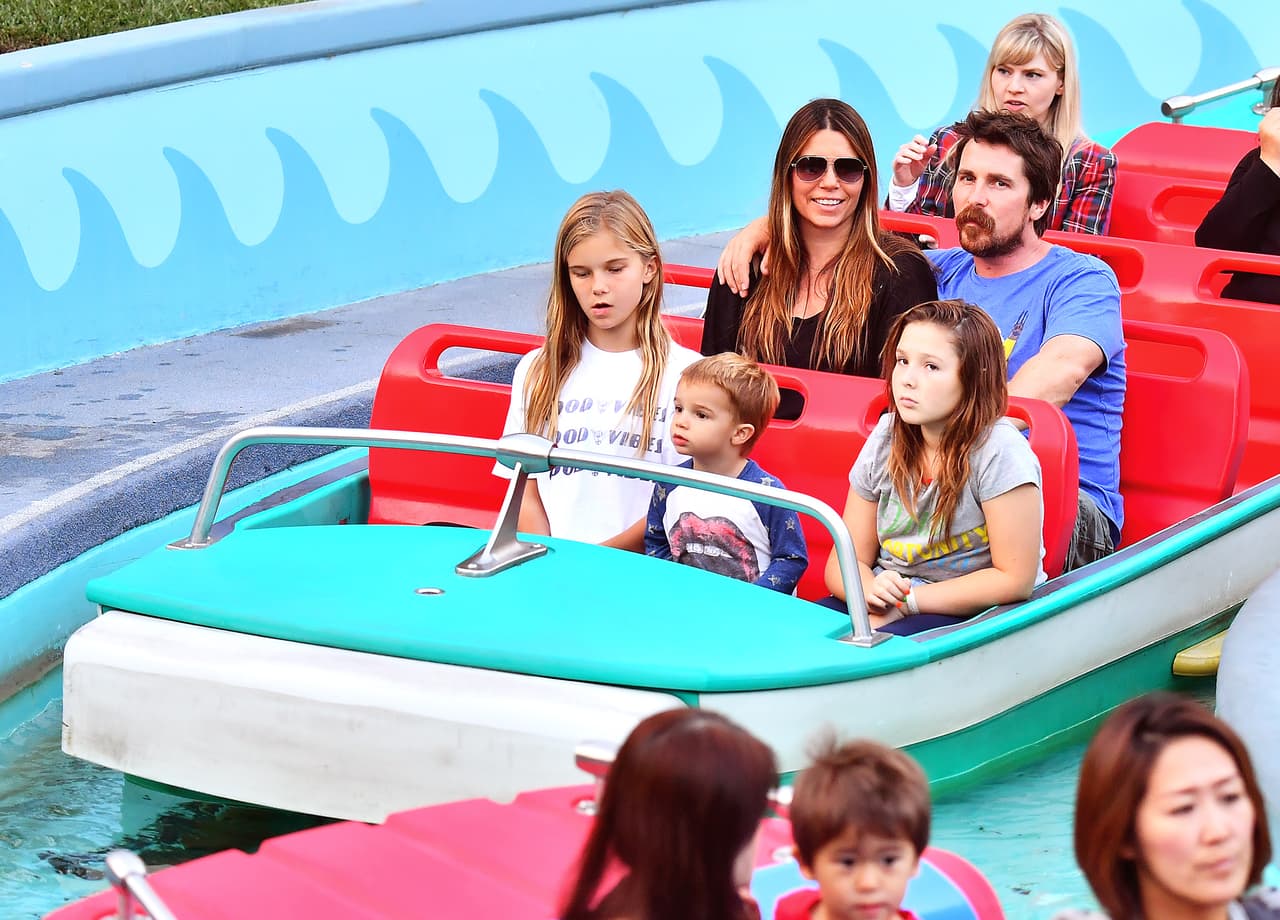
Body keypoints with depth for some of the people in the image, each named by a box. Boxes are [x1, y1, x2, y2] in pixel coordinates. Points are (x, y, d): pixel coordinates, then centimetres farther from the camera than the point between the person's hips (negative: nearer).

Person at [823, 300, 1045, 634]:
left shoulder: (998, 452, -15)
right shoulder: (886, 440, 4)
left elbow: (1015, 579, -16)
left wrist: (907, 601, -17)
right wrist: (870, 589, -18)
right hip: (886, 607, 6)